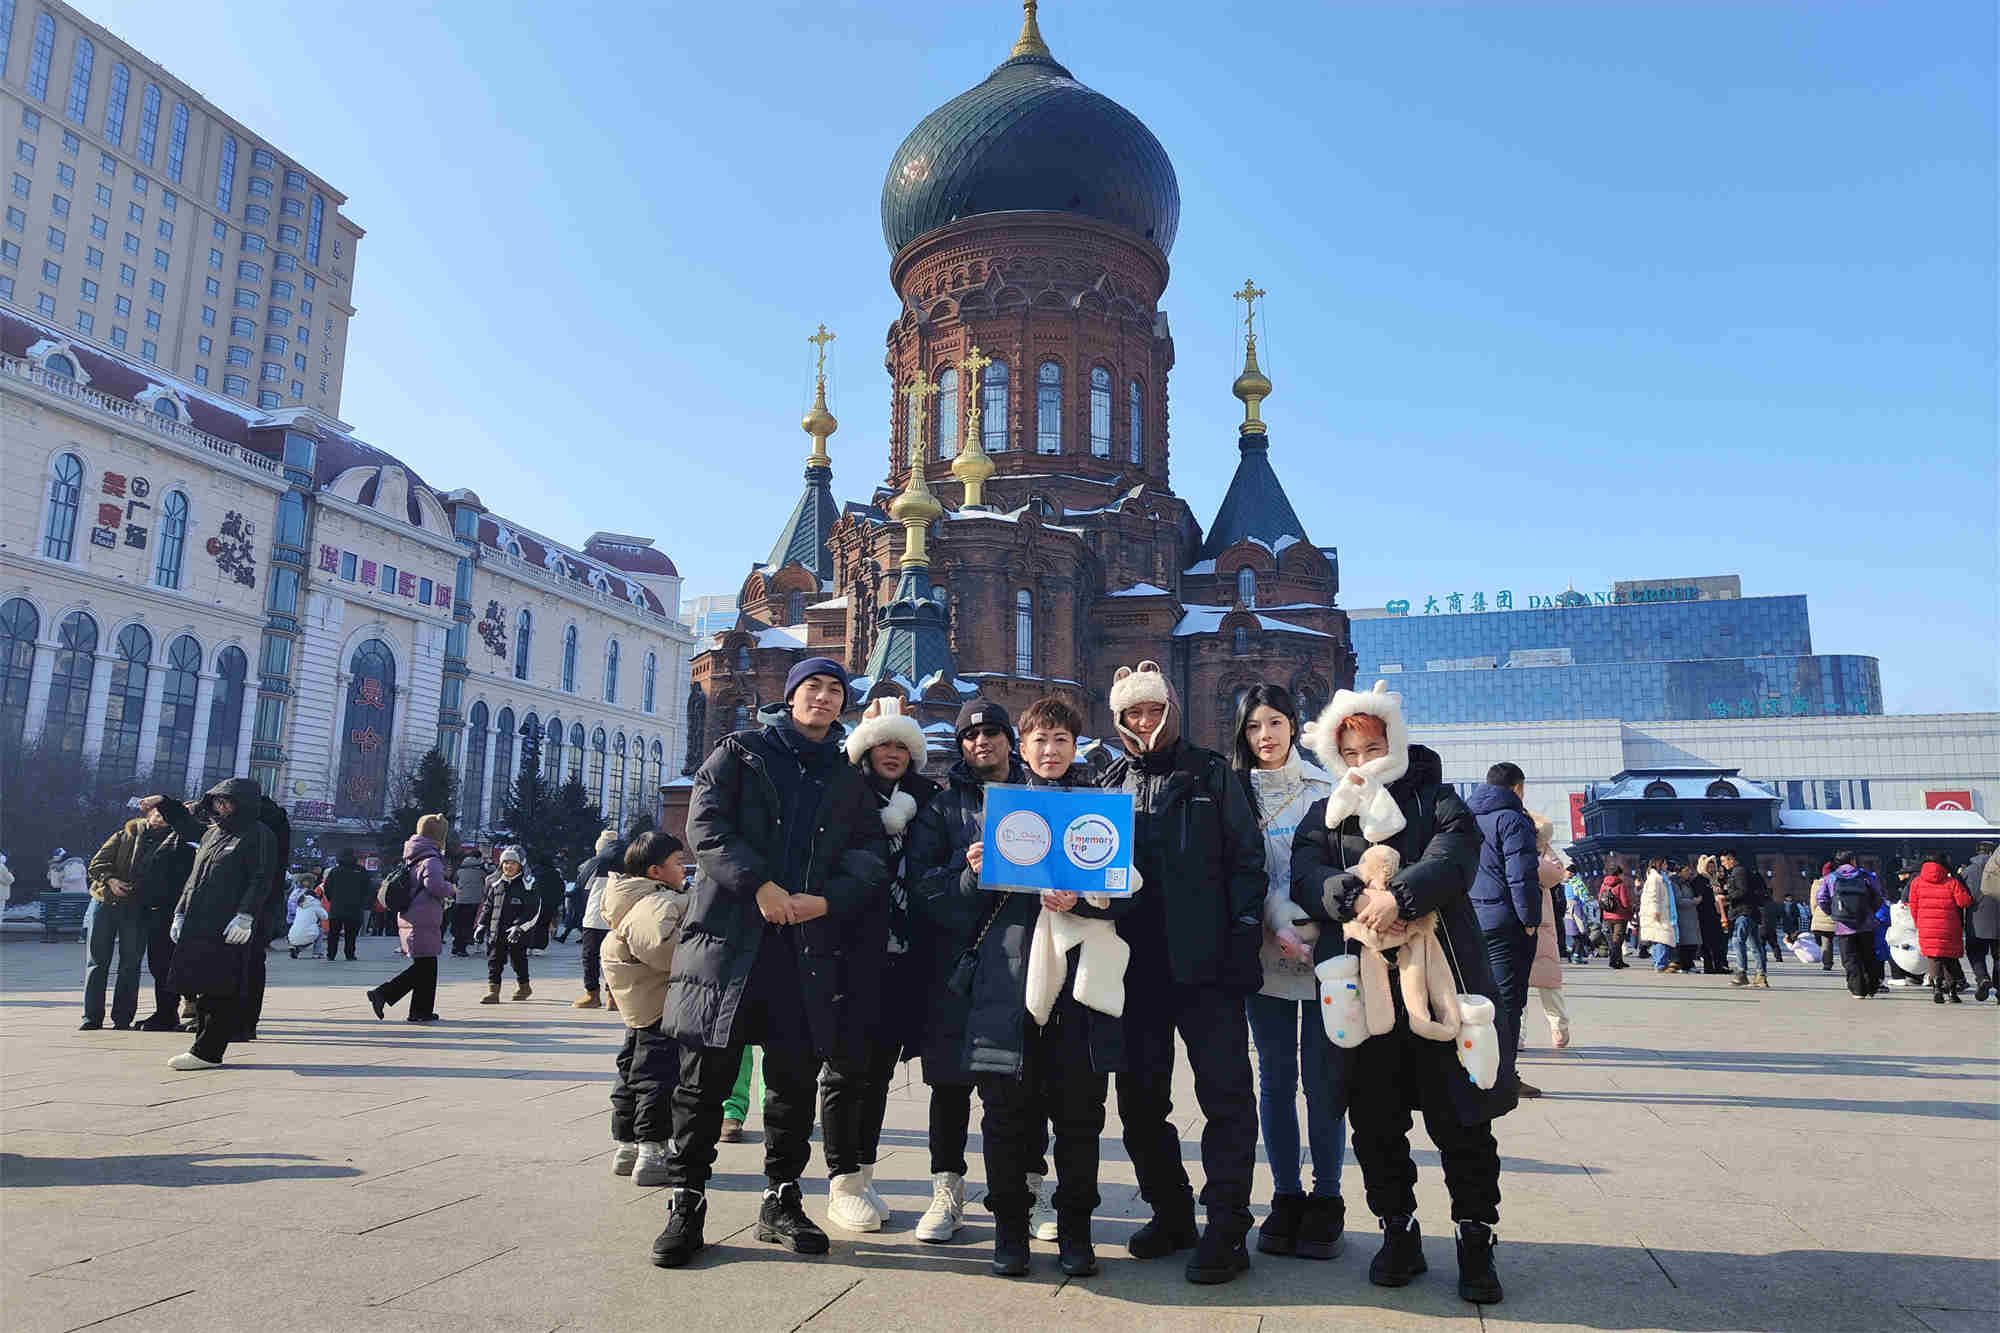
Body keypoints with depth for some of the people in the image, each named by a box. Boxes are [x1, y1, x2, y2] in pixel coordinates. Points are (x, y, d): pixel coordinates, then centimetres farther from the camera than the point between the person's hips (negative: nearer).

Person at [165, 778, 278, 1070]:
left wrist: (245, 915, -20)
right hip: (197, 924, 8)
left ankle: (208, 1052, -6)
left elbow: (261, 880, -11)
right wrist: (180, 913, 17)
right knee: (202, 990, 7)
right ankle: (204, 1047, 13)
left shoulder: (258, 836, -2)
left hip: (230, 929, -8)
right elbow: (194, 879, 26)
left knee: (218, 991, -9)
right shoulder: (210, 835, 22)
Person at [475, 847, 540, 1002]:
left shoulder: (528, 885, -8)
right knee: (494, 960, -1)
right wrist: (481, 925, 11)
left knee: (518, 959, 9)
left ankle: (523, 986, 29)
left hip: (518, 935, -4)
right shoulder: (495, 884, 9)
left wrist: (518, 927, -22)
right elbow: (487, 906, 19)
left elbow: (534, 912, -13)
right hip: (496, 932, 4)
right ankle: (493, 991, 2)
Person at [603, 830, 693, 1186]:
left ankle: (625, 1146, 28)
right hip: (661, 1007, -11)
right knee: (659, 1076, -5)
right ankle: (651, 1153, -1)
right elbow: (660, 943, -38)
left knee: (633, 1071, 17)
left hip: (638, 1008, 11)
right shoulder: (658, 903, -22)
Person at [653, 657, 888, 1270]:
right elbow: (705, 824, -4)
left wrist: (827, 900, -11)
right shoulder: (740, 752, 9)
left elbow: (871, 856, 8)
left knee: (796, 1080, 8)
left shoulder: (848, 782, 18)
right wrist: (758, 884, -16)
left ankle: (782, 1201, 21)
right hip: (730, 935, -3)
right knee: (706, 1077, 0)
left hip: (811, 945, 3)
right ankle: (686, 1202, 12)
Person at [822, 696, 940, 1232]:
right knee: (847, 1067, 1)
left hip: (901, 956, 4)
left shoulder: (924, 800, 12)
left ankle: (863, 1175, 24)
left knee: (879, 1071, 12)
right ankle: (842, 1186, 12)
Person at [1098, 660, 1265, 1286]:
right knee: (1139, 1097, 9)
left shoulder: (1211, 775, 5)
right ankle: (1170, 1212, 24)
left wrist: (1244, 940, -9)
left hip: (1204, 962, -3)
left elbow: (1247, 859, 1)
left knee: (1226, 1092, -4)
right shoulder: (1110, 784, 14)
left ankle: (1226, 1228, 4)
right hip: (1136, 964, 4)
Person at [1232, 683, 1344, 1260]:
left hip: (1323, 951, -1)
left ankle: (1326, 1199, 12)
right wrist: (1279, 925, -15)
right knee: (1275, 1077, 6)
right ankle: (1286, 1196, 17)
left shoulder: (1325, 789, 5)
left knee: (1322, 1078, -1)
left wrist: (1309, 929, -11)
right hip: (1265, 952, 2)